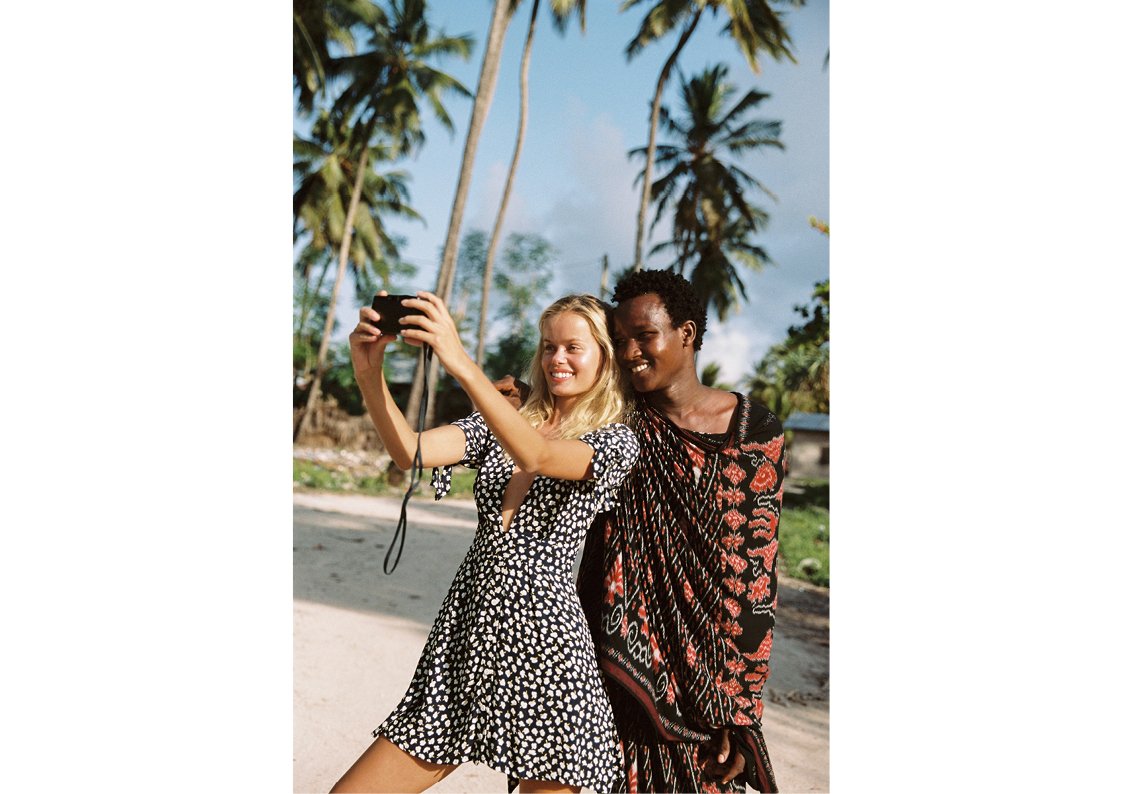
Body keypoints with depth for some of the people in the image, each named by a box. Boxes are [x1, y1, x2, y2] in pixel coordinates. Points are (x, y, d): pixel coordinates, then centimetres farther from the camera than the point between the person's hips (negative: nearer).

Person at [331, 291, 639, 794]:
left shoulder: (617, 441, -2)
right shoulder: (501, 424, 11)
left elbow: (537, 456, -23)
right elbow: (411, 452, -6)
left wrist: (460, 363, -32)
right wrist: (369, 373, -22)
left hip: (542, 638, -4)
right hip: (466, 626, 4)